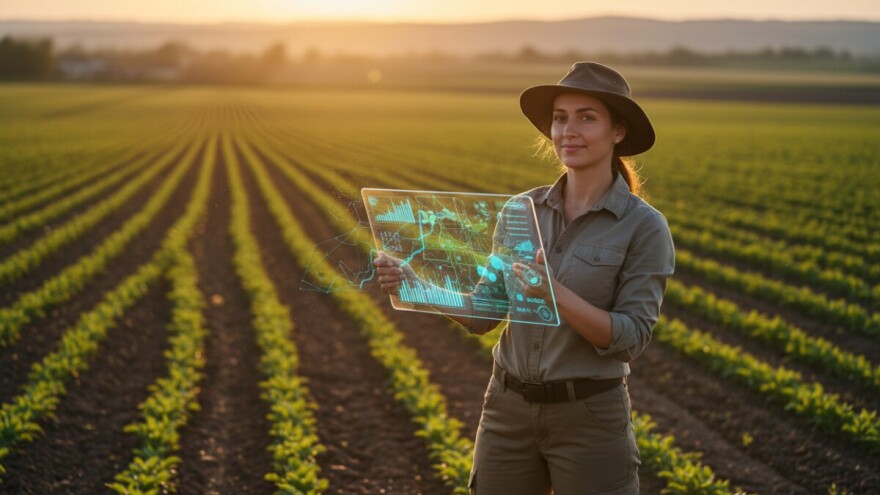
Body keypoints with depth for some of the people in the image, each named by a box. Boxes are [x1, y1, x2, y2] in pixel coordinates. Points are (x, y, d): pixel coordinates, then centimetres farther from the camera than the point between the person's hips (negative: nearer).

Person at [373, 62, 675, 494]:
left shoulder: (644, 226, -8)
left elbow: (631, 337, -15)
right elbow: (483, 313, 5)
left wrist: (555, 295, -28)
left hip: (589, 418, -4)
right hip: (508, 410, 4)